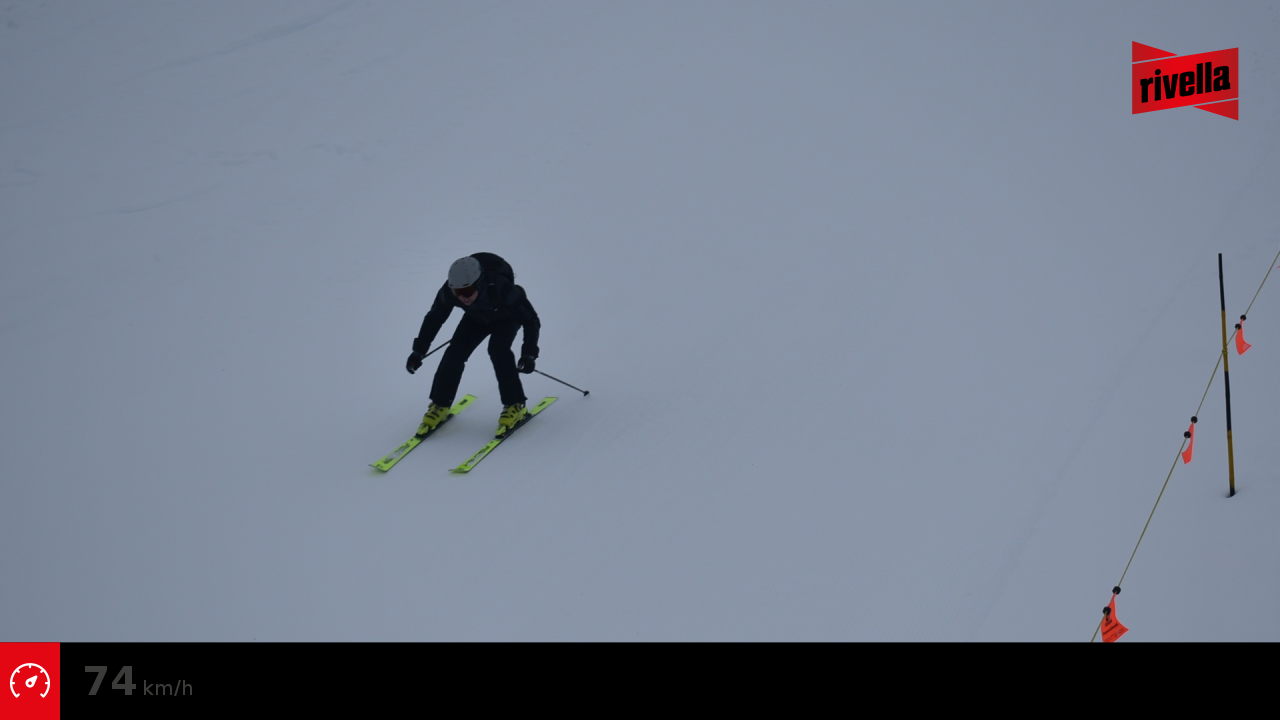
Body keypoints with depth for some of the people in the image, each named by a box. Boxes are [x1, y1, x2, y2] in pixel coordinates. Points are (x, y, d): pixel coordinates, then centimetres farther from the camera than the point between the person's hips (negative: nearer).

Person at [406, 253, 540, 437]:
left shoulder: (503, 289, -43)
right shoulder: (449, 292, -32)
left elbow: (531, 320, -32)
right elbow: (434, 318, -12)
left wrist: (529, 354, -39)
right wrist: (418, 351, -10)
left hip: (508, 317, -3)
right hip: (476, 318, 4)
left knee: (498, 349, -28)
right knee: (455, 352, -12)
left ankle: (515, 405, -14)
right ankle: (440, 406, 4)